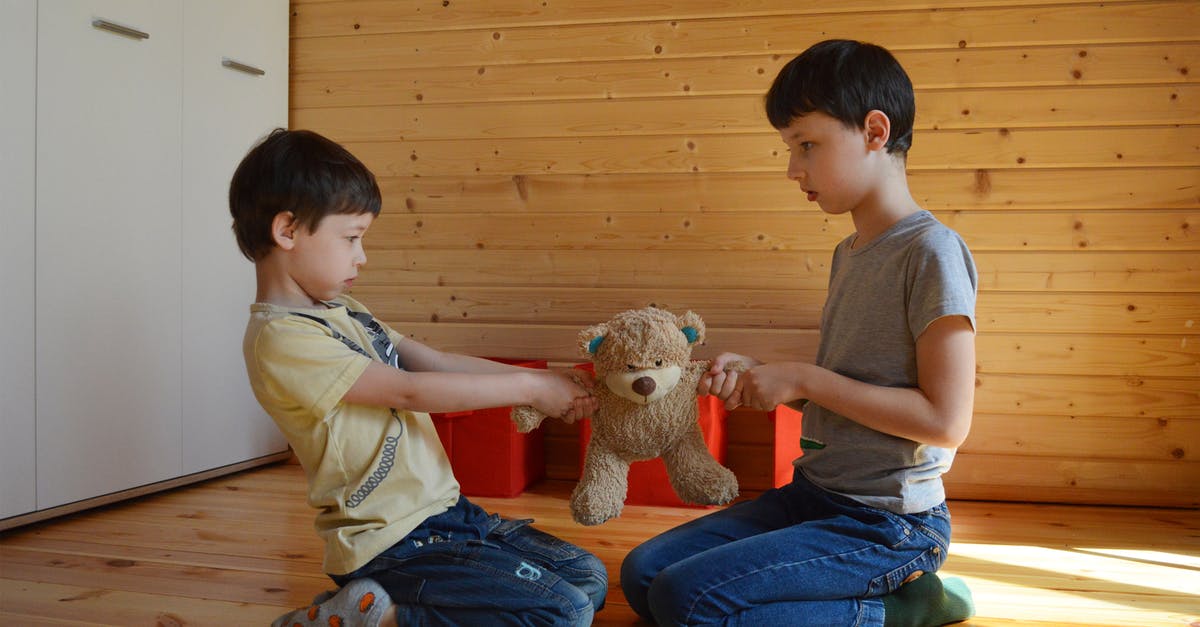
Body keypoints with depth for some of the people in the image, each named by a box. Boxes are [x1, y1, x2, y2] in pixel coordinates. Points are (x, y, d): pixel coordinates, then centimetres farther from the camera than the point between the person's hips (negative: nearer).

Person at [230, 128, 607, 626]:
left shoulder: (343, 313, 12)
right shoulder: (281, 338, -16)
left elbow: (438, 362, 11)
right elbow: (410, 391, -19)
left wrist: (548, 381, 1)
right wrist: (527, 387, -12)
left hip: (446, 511, 10)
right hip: (391, 545, -10)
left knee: (589, 580, 13)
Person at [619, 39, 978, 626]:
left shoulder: (932, 251, -16)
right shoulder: (847, 254, 11)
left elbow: (946, 419, -21)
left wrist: (805, 380, -17)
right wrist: (760, 378, 0)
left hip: (889, 526, -9)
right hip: (814, 496, 9)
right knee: (641, 574, 6)